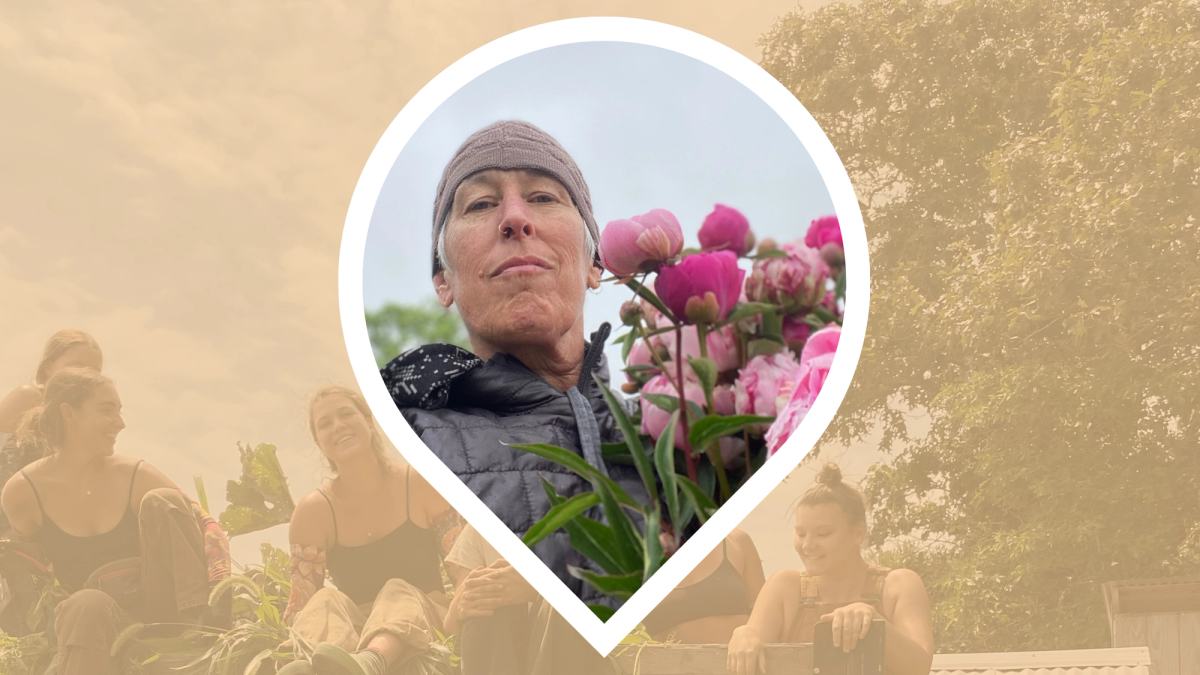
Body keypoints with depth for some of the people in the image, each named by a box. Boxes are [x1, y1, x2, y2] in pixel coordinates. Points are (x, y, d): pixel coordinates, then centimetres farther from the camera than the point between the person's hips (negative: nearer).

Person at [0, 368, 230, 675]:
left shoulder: (136, 477, -4)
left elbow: (209, 528, -5)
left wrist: (219, 588, -20)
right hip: (90, 617, -2)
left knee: (160, 501, -21)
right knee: (88, 604, -40)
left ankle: (201, 624, -28)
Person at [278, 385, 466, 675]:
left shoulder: (421, 486, -2)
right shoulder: (314, 511, -2)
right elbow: (301, 604, -4)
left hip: (423, 626, -1)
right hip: (353, 637, 1)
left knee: (398, 591, -31)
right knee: (326, 601, -29)